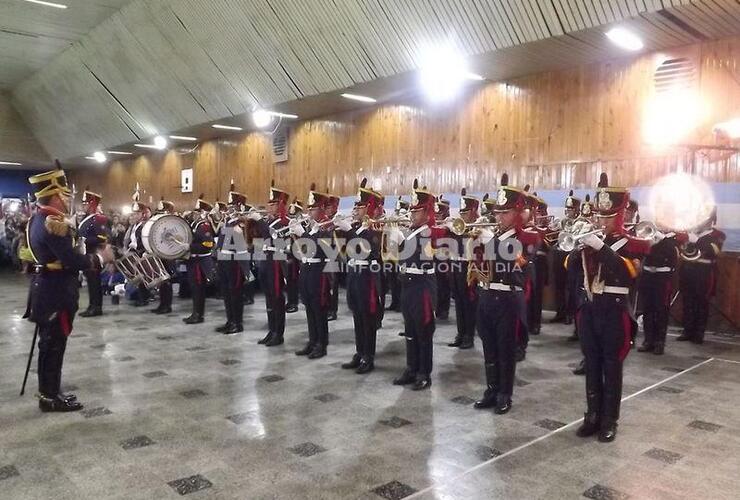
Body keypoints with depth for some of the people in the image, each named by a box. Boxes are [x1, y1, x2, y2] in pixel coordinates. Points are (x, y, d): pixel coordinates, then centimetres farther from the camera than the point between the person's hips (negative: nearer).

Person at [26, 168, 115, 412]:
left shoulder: (37, 219, 11)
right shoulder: (54, 223, -22)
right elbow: (71, 260, -26)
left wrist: (92, 255, 6)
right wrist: (100, 258, -13)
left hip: (46, 288, 10)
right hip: (56, 292, -10)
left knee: (50, 344, 18)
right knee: (53, 345, 1)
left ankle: (49, 392, 29)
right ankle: (50, 397, 12)